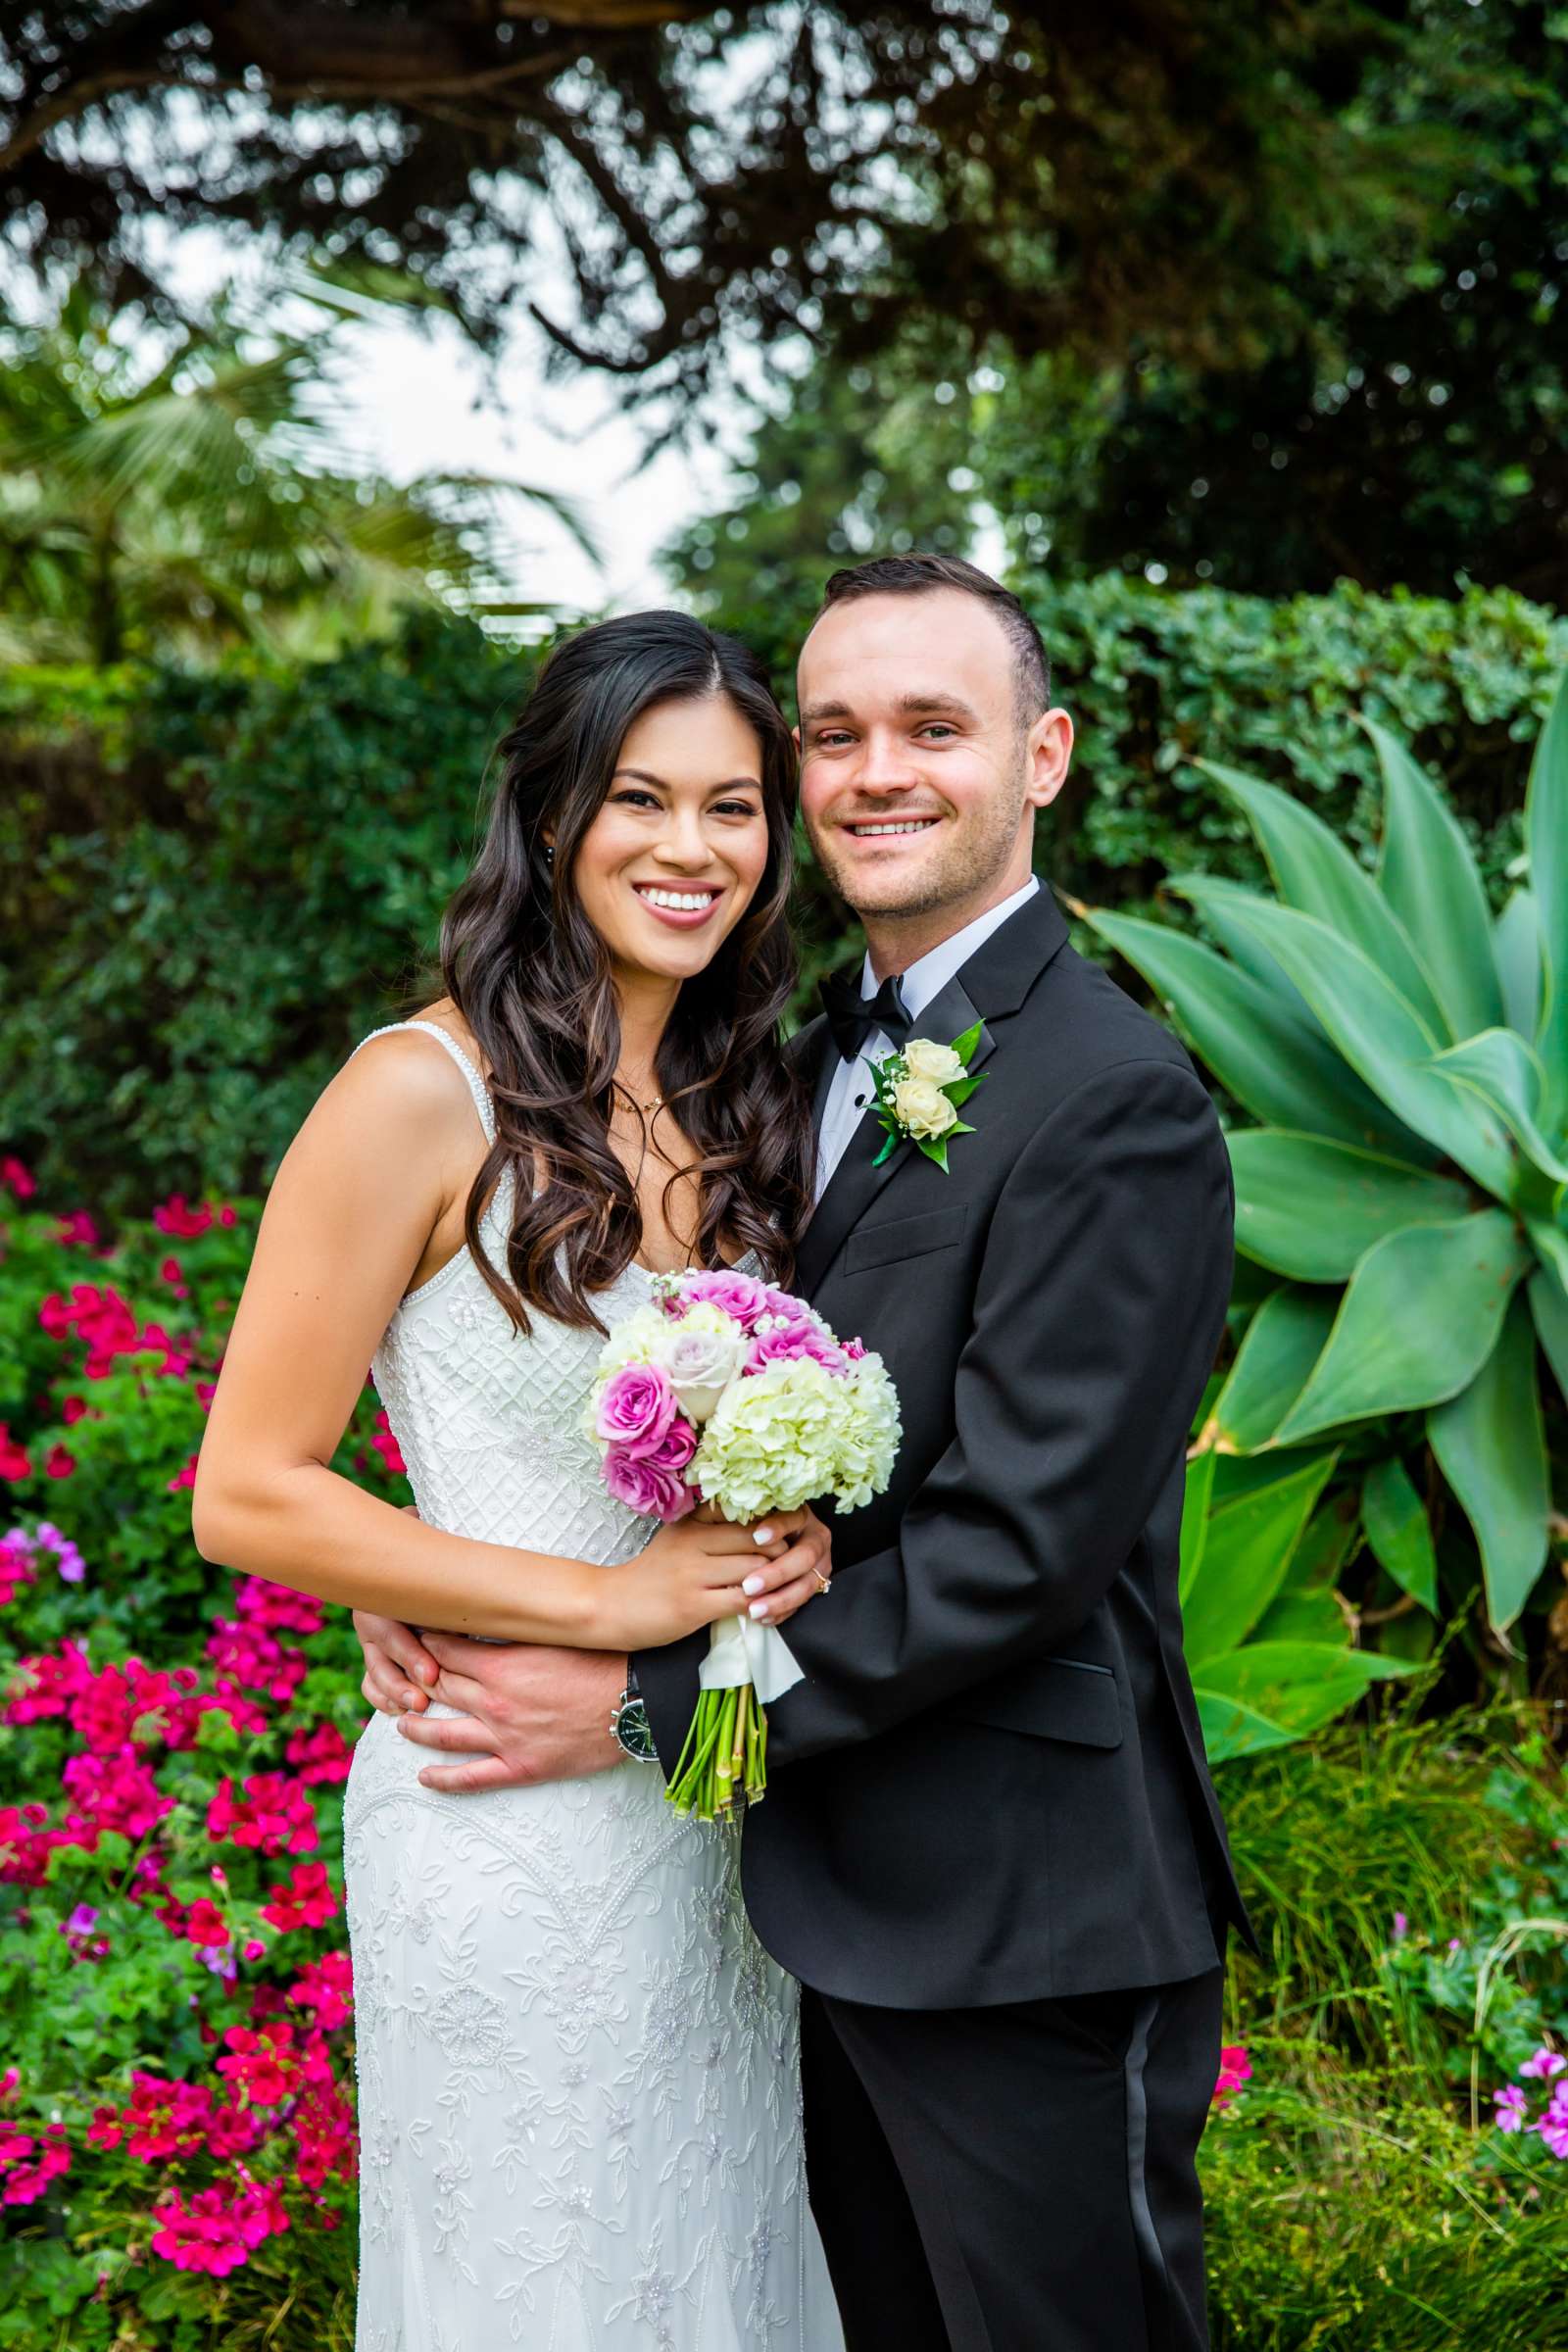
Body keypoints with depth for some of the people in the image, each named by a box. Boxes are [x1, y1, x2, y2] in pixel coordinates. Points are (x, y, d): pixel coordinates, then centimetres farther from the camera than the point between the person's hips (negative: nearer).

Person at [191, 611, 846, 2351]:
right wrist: (609, 1600, -19)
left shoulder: (740, 1103, 6)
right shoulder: (428, 1095, -15)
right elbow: (249, 1496, -16)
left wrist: (785, 1545, -5)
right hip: (509, 1827, -6)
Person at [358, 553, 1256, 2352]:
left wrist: (644, 1703, -18)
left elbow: (1017, 1540, -23)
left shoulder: (1116, 1099, -19)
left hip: (1021, 1929, -8)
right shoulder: (824, 1057, 8)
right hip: (825, 1878, 8)